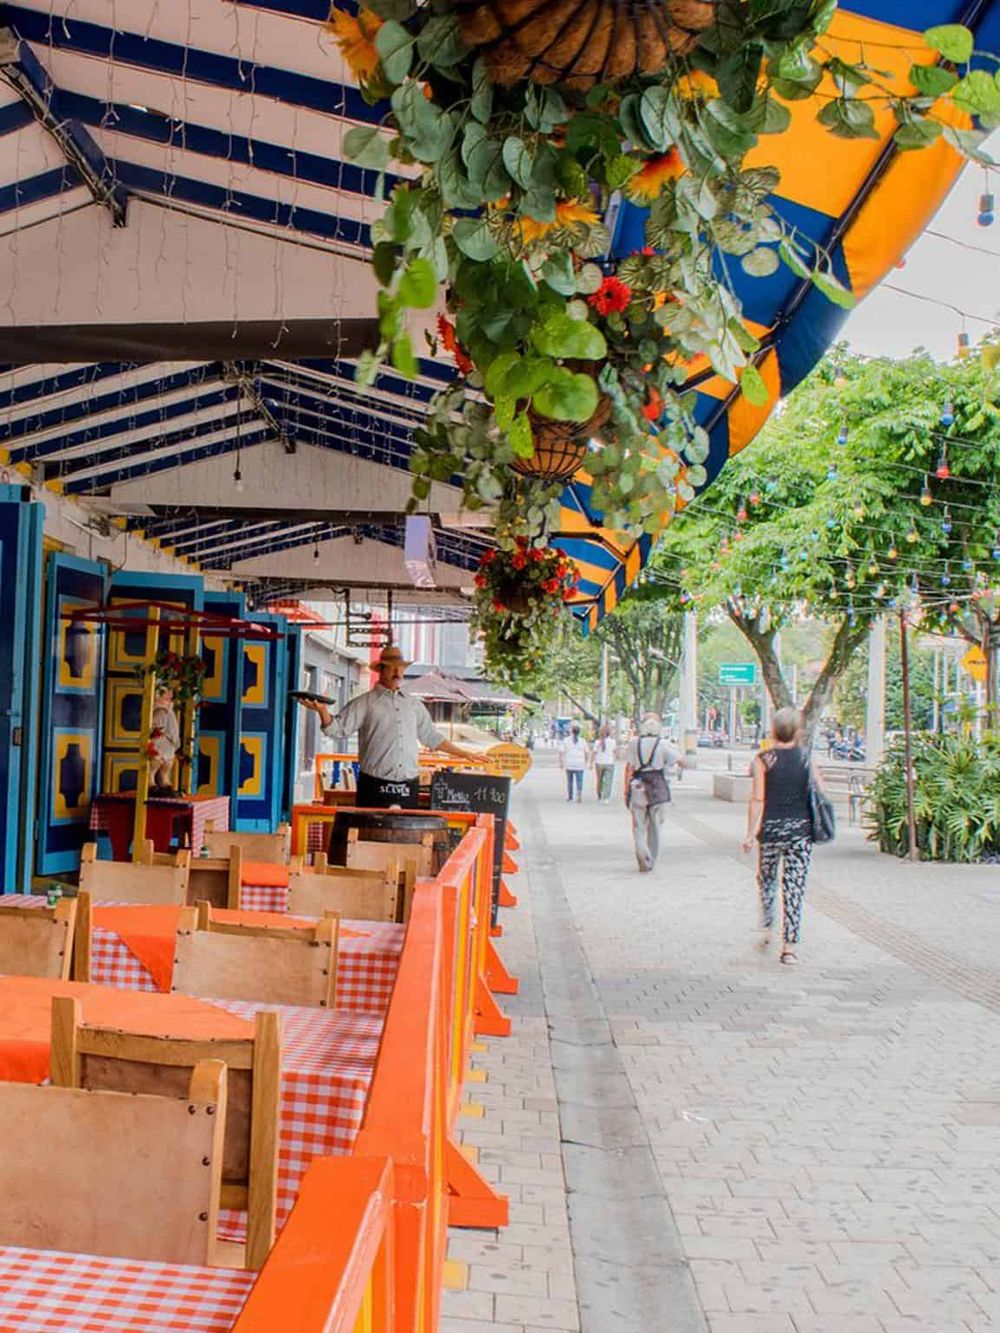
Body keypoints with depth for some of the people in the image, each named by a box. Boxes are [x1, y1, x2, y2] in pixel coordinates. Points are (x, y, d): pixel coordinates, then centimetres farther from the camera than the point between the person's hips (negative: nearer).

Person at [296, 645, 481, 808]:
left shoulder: (414, 705, 17)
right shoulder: (365, 703, 3)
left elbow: (431, 737, 26)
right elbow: (339, 729, -4)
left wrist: (463, 754, 26)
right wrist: (323, 711, -23)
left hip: (408, 787, 4)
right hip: (375, 786, -4)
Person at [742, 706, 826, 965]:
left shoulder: (763, 760, -5)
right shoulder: (806, 759, 2)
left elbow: (757, 799, -9)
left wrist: (750, 833, -5)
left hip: (771, 828, -1)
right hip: (800, 829, 1)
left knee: (766, 880, 21)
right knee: (795, 886, 2)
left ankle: (766, 930, 28)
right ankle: (789, 946, 0)